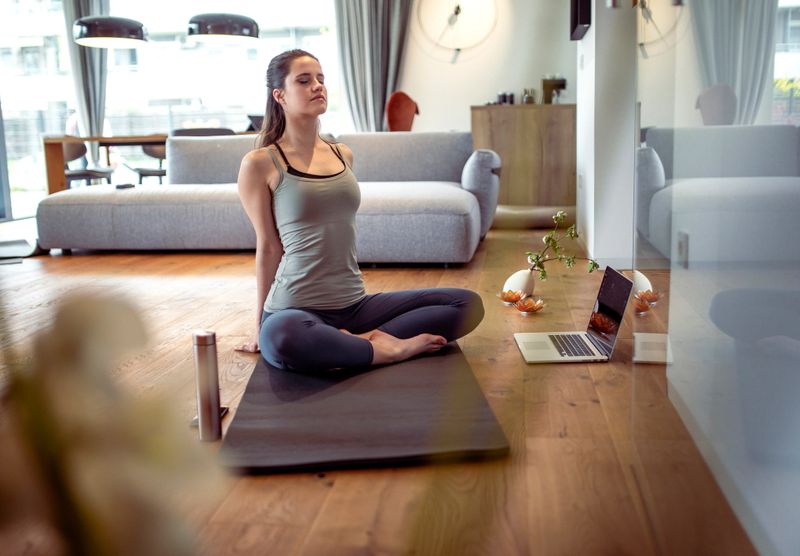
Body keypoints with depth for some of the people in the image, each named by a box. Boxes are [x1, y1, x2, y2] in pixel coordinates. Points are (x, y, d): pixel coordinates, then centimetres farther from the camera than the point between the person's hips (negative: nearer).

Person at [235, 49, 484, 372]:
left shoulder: (343, 155, 12)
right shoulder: (260, 164, -4)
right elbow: (268, 246, -1)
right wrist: (260, 325, 3)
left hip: (354, 304, 6)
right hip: (296, 309, -5)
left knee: (468, 303, -6)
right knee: (282, 339, -42)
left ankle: (364, 340, -16)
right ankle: (386, 349, -19)